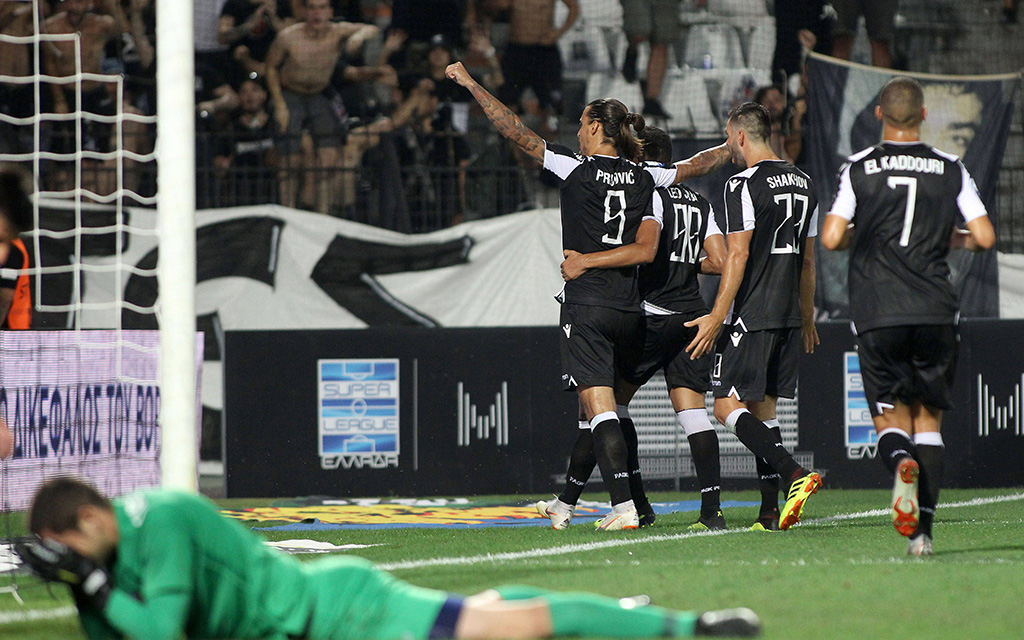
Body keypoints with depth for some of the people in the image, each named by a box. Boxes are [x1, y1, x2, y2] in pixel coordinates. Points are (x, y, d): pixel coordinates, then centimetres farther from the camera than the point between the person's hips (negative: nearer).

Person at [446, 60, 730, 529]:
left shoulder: (577, 169, -7)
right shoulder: (646, 178, 7)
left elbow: (514, 131, -5)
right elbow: (696, 165, 25)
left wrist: (469, 83, 2)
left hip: (586, 306, -6)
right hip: (629, 309, 6)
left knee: (599, 406, -10)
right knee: (597, 405, 18)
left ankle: (624, 505, -21)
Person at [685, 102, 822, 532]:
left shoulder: (743, 185, -10)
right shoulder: (802, 184, 14)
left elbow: (738, 256, -16)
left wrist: (718, 316, -16)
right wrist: (807, 318, 27)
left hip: (751, 316, -8)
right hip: (789, 317, 8)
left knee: (728, 406, -7)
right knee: (764, 407, 12)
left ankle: (795, 475, -24)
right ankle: (770, 511, 6)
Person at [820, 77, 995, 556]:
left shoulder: (860, 168, 0)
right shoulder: (950, 170, 4)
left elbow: (831, 238, -6)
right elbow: (984, 238, 0)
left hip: (877, 314, -1)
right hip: (935, 313, 1)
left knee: (890, 417, 7)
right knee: (928, 416, 10)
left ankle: (901, 463, -29)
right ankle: (922, 530, 0)